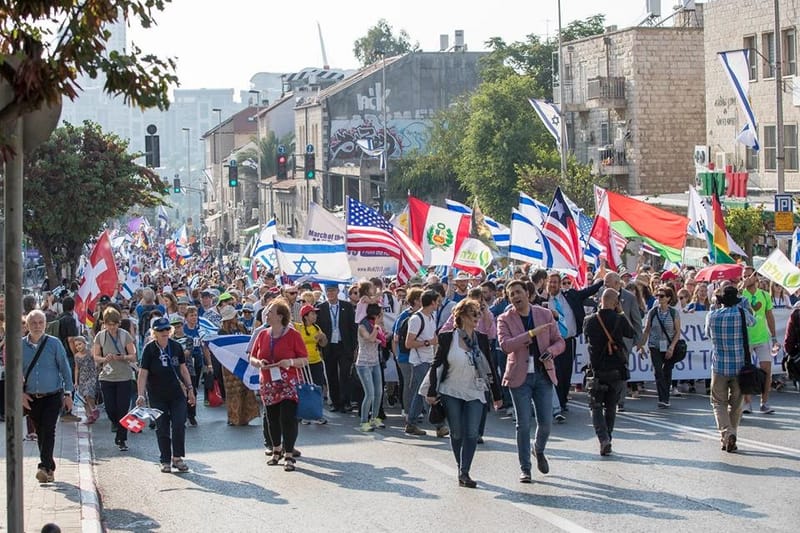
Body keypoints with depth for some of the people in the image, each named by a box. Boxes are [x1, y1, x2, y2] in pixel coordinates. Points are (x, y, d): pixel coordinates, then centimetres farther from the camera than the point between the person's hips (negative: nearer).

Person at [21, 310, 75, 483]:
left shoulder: (54, 343, -4)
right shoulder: (20, 346, 1)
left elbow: (65, 369, 1)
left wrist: (68, 393, -2)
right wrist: (21, 393, -2)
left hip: (53, 396, -3)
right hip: (31, 398, 3)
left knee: (48, 430, -16)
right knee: (40, 433, 9)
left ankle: (44, 467, -23)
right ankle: (50, 468, 19)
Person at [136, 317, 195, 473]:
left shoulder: (176, 347, 3)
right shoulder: (149, 349, -8)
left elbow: (183, 369, 13)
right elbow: (143, 373, -11)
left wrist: (190, 389, 13)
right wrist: (141, 395, -19)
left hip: (177, 394, 2)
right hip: (157, 396, -2)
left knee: (179, 425, -5)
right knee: (162, 428, 5)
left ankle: (177, 458, 7)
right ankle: (165, 461, 15)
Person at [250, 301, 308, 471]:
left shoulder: (293, 335, -5)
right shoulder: (262, 335, 8)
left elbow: (305, 359, -4)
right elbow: (252, 358, 13)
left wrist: (291, 362, -22)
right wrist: (259, 363, -9)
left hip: (288, 385, -5)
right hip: (268, 385, 5)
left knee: (288, 418, -9)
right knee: (272, 419, 11)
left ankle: (289, 456, -3)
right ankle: (276, 451, 27)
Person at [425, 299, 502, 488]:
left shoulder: (482, 339, 5)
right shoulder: (448, 338, -3)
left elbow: (490, 368, 11)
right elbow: (436, 365, 0)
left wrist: (497, 395, 12)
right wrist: (432, 392, -5)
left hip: (475, 394, 2)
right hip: (451, 393, -2)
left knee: (472, 434, -10)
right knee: (457, 434, 4)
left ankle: (464, 473, -10)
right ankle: (461, 469, 21)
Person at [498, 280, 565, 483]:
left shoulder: (545, 314, 5)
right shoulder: (505, 319, -2)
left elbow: (560, 341, 9)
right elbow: (505, 345, -18)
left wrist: (551, 352, -13)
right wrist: (532, 333, -25)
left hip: (543, 375, 2)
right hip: (520, 376, -2)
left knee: (546, 422, 2)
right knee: (523, 424, -1)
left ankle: (539, 450, 34)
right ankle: (525, 469, 9)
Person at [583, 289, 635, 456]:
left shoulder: (590, 320, -7)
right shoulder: (619, 320, -10)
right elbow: (632, 334, 8)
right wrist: (622, 312, 10)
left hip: (597, 370, -1)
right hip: (617, 370, 1)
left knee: (596, 406, 6)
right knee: (610, 406, 15)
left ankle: (603, 438, -13)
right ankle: (607, 439, 17)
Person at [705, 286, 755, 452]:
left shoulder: (712, 316, -4)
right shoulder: (741, 313, -8)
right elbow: (753, 321, 16)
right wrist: (742, 305, 27)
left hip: (719, 366, 0)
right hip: (739, 365, 0)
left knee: (719, 402, 6)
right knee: (736, 404, 12)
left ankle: (727, 433, -16)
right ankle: (731, 438, 12)